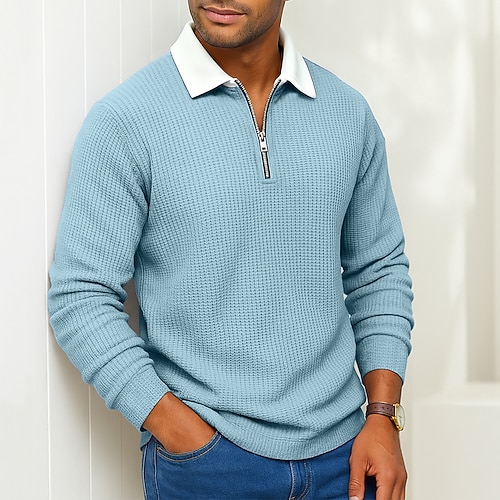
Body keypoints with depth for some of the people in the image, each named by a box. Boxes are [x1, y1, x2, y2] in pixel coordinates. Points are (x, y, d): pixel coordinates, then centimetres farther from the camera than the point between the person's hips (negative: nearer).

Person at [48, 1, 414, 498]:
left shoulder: (347, 112, 3)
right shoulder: (124, 120, -10)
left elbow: (378, 270, 10)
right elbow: (80, 297, -10)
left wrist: (383, 415, 0)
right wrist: (181, 432, -15)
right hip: (203, 458, -3)